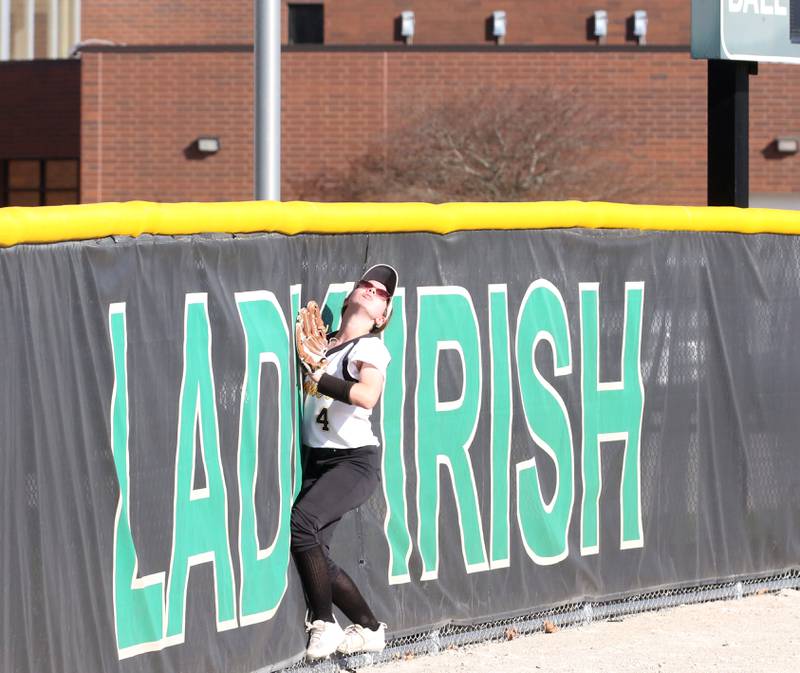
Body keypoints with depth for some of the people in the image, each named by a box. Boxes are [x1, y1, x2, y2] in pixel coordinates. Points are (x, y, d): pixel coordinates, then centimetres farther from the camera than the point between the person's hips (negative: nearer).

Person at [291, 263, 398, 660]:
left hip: (355, 460, -7)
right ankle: (369, 628, 15)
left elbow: (367, 396, -25)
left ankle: (323, 626, -17)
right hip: (316, 459, 7)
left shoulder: (371, 349, -7)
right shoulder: (323, 343, 13)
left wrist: (319, 378, -22)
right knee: (313, 552, -1)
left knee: (302, 521, -28)